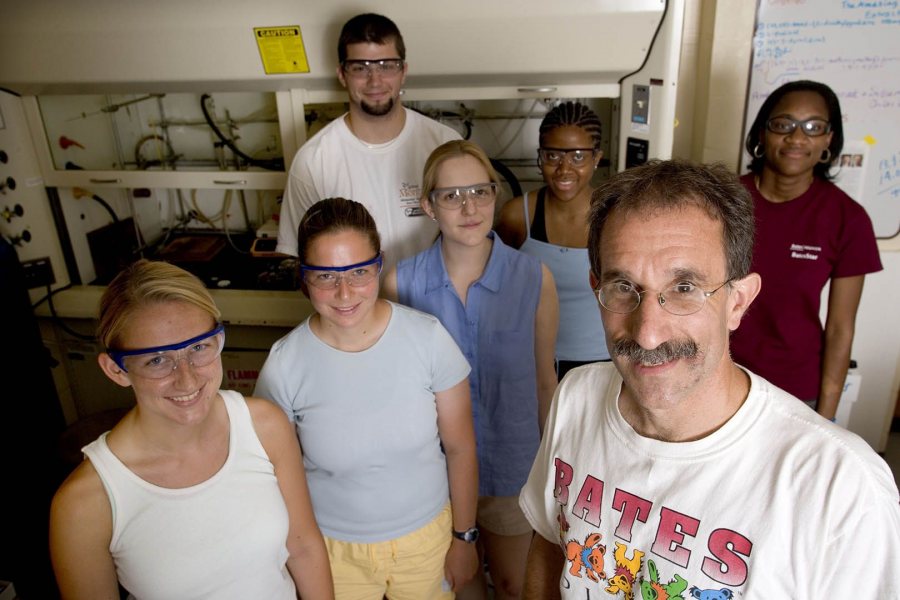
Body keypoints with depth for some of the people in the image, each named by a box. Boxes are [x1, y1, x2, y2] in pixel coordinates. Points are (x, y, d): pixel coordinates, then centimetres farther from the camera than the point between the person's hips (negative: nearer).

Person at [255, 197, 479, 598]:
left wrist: (463, 537, -1)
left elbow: (459, 447, -9)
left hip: (428, 534, 1)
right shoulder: (284, 366, -19)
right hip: (334, 549, 0)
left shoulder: (428, 337, -19)